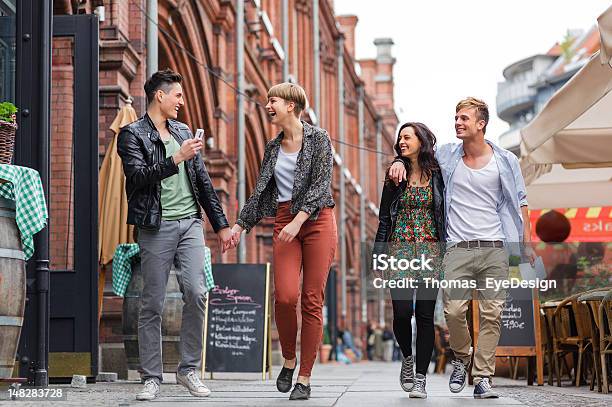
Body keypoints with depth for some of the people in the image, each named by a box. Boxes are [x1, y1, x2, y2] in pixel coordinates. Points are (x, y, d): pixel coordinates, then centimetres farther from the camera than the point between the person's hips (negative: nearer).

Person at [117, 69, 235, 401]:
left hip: (190, 223, 5)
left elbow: (203, 181, 20)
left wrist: (221, 225, 17)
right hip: (156, 227, -5)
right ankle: (152, 378, 6)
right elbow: (138, 176, -15)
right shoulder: (133, 134, 0)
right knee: (152, 304, -1)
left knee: (196, 293, -8)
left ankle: (189, 370, 4)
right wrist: (176, 159, -21)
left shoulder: (183, 132, 18)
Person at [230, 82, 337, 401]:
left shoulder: (318, 139, -1)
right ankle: (289, 360, 10)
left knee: (312, 300, -4)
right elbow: (261, 192, 22)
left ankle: (304, 377, 2)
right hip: (284, 221, 4)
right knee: (285, 296, -14)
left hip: (317, 220, -4)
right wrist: (240, 225, 18)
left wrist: (298, 220, -21)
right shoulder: (273, 148, 16)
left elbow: (321, 184, -10)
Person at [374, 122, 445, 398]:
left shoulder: (437, 174, 4)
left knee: (425, 314, -3)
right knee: (402, 311, -10)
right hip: (400, 248, 1)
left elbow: (447, 214, 7)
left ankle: (420, 378, 3)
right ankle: (407, 359, 18)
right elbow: (385, 218, 8)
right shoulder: (395, 175, 7)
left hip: (431, 249, 0)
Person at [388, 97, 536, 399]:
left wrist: (527, 244, 5)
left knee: (492, 314, -3)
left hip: (494, 249, 0)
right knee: (454, 310, -12)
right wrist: (399, 162, -1)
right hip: (458, 248, 0)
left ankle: (482, 378, 2)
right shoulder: (446, 155, 8)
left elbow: (520, 203, 11)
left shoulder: (505, 161, 6)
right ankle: (461, 360, 16)